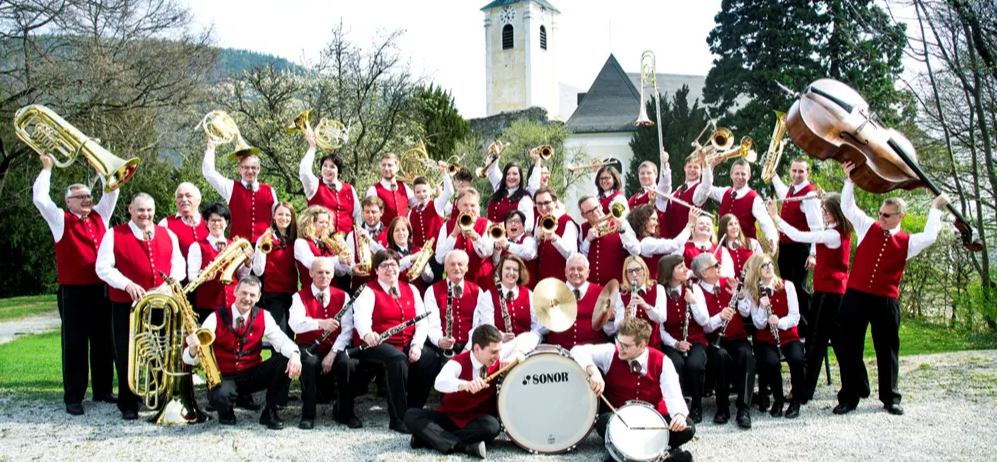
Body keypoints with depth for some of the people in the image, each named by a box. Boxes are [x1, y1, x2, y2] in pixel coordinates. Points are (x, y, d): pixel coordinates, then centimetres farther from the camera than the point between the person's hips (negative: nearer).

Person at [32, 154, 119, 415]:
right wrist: (47, 168, -1)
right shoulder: (61, 221, 3)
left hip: (102, 290, 4)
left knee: (104, 342, 10)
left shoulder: (100, 216, 13)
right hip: (74, 292, -4)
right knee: (75, 345, 0)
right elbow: (39, 198, -7)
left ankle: (103, 390, 20)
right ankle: (73, 397, 5)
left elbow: (112, 192, 16)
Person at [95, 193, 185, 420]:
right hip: (126, 305, -2)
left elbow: (178, 264, 10)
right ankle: (128, 404, 16)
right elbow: (103, 268, -4)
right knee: (128, 356, 3)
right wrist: (127, 284, -17)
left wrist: (170, 283, -9)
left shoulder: (167, 235, 12)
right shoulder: (114, 235, 1)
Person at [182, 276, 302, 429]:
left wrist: (294, 354, -39)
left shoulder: (263, 317, -5)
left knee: (285, 361, -24)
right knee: (219, 396, -38)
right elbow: (191, 359, -15)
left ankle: (270, 412, -4)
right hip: (224, 377, -2)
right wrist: (193, 349, -42)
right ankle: (226, 413, 4)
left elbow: (280, 340, -16)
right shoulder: (216, 318, -12)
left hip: (253, 375, 2)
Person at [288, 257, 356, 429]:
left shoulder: (342, 296, 4)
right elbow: (296, 324, -24)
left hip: (335, 346, 2)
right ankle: (308, 414, -13)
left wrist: (332, 353, -19)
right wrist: (320, 323, -43)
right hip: (309, 346, -2)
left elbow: (347, 329, -5)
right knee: (310, 363, -35)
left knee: (348, 364, -30)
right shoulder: (300, 297, -3)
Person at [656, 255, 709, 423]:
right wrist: (675, 343, -16)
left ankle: (697, 406, -7)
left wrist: (693, 302, -15)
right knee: (676, 364, -35)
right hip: (672, 343, -1)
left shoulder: (694, 288, 3)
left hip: (695, 340, 1)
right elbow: (660, 328, -3)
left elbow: (703, 321, -3)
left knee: (694, 364, -31)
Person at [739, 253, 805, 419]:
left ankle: (796, 400, -5)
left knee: (797, 360, -31)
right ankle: (778, 399, -3)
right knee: (771, 363, -32)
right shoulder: (751, 292, -3)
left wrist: (779, 322, -25)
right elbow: (759, 325, -7)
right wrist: (762, 308, -25)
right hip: (765, 338, 0)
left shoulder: (787, 286, -3)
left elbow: (795, 317, -6)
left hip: (789, 335, 1)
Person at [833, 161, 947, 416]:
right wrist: (849, 180, 0)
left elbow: (929, 237, -10)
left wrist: (935, 209, -1)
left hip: (886, 301, -1)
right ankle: (850, 397, 15)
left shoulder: (907, 242, 5)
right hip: (855, 297, 1)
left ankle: (890, 398, 24)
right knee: (848, 347, 3)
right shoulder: (868, 227, 7)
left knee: (887, 350, 8)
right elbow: (847, 207, 8)